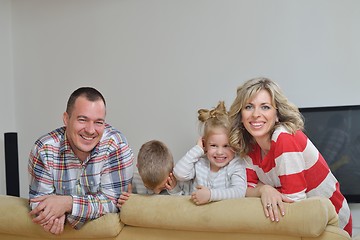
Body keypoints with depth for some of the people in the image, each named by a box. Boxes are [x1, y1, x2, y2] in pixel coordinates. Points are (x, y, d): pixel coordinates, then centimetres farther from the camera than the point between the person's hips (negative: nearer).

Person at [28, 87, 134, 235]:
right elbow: (38, 200, -9)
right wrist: (55, 214, -30)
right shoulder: (44, 149, -13)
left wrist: (68, 203, -30)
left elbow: (114, 200, -18)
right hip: (60, 231, 2)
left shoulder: (116, 144, -17)